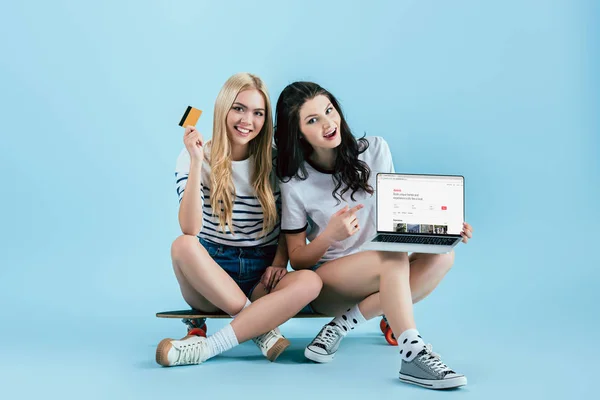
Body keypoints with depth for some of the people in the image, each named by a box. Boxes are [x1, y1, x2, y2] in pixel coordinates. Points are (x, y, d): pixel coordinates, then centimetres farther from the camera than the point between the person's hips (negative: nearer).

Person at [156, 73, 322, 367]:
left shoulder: (274, 161, 2)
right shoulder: (194, 158, -5)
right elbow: (190, 229, -20)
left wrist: (279, 262, -9)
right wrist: (196, 163, -27)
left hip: (262, 277, 1)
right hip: (210, 281, -1)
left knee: (310, 281, -30)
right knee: (183, 245, -33)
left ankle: (209, 346, -30)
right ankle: (262, 328, -22)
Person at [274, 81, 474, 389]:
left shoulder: (374, 151, -1)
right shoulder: (296, 184, -8)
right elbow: (297, 260, -4)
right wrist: (329, 235, -25)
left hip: (382, 277, 4)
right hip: (325, 283, -4)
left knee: (441, 256, -26)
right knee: (393, 255, -33)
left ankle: (343, 326, -24)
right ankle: (413, 355, -38)